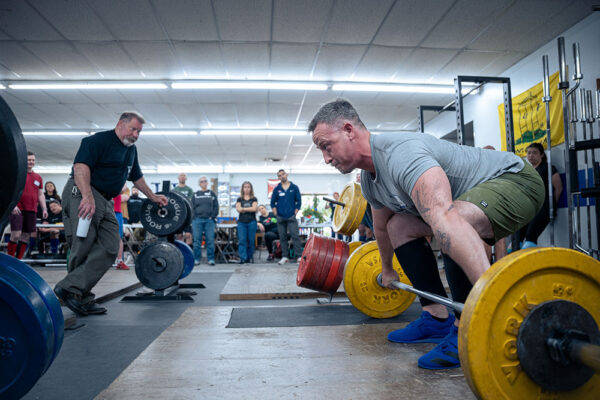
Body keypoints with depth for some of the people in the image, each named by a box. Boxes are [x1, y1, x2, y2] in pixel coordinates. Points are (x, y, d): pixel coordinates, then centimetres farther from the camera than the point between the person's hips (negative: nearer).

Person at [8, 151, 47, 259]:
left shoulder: (38, 177, 16)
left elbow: (40, 195, 18)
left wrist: (44, 209, 8)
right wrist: (13, 205, -17)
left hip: (31, 210, 5)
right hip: (17, 210, -5)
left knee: (26, 236, 6)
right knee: (16, 235, -11)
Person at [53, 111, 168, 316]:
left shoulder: (131, 150, 21)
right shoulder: (99, 140, -6)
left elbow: (136, 177, 34)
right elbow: (81, 166, -19)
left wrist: (153, 197, 37)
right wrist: (88, 196, -31)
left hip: (105, 203, 9)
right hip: (82, 194, -8)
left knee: (109, 250, -4)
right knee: (83, 249, -11)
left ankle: (72, 288, -5)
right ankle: (76, 295, -4)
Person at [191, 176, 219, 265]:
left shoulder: (212, 194, 11)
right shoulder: (195, 195, 11)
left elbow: (216, 206, 7)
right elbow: (192, 207, 8)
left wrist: (213, 216, -3)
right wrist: (194, 217, -3)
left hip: (209, 220, 0)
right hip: (197, 220, 0)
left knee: (210, 240, -2)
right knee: (197, 240, 1)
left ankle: (211, 259, 4)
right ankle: (196, 259, 9)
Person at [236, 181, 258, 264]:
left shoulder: (254, 199, 9)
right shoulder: (239, 199, 12)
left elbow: (254, 208, -6)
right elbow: (238, 209, -2)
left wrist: (243, 208, -5)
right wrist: (249, 209, -8)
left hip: (251, 221, -1)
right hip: (241, 222, 1)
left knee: (251, 241, 2)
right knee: (241, 240, -8)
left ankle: (250, 257, 14)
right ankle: (243, 258, -10)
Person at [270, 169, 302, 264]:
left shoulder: (294, 188, 5)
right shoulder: (276, 189, 9)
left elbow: (299, 201, 6)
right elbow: (273, 202, 13)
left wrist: (295, 212, -3)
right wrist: (275, 213, 1)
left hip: (291, 217, -2)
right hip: (280, 217, 2)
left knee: (295, 236, -10)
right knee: (282, 237, 6)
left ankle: (298, 256, -7)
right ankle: (285, 257, 12)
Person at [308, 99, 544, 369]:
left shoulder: (400, 154, -33)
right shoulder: (369, 180, 0)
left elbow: (443, 217, -48)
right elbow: (381, 227, 18)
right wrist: (387, 271, 30)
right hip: (482, 190, 9)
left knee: (456, 221, -37)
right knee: (399, 227, 6)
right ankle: (437, 318, 8)